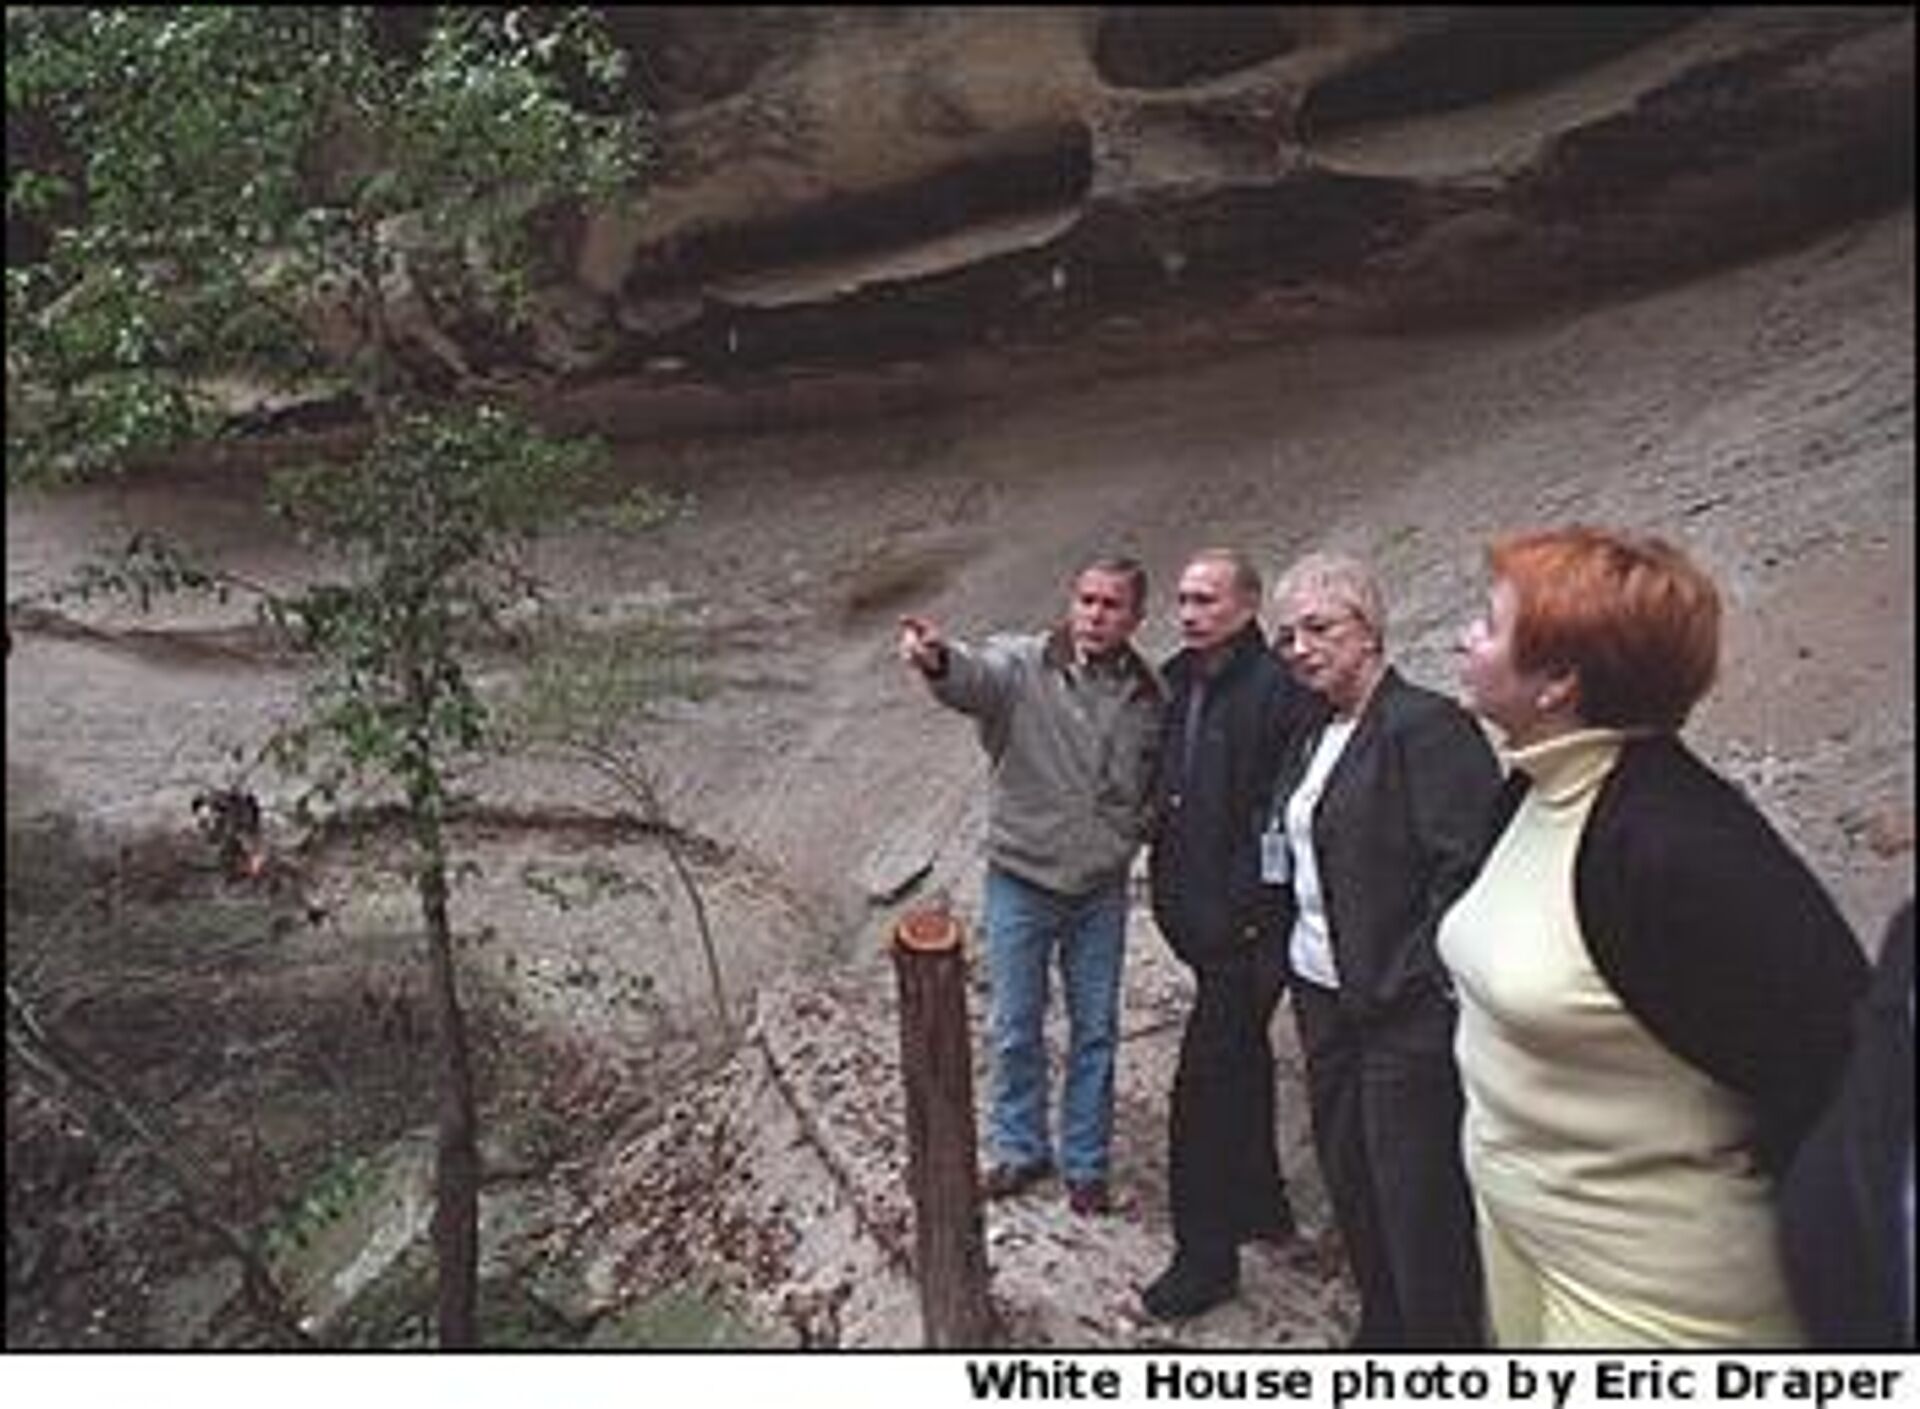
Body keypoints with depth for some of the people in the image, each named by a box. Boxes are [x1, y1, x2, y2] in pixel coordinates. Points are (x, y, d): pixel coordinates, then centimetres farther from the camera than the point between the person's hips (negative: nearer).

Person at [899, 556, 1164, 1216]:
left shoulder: (1147, 696, -1)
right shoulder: (1022, 665, -12)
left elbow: (1156, 788, 12)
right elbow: (976, 676, -36)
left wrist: (1128, 838, -4)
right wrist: (940, 660, -58)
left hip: (1101, 889, 2)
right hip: (1021, 880, -2)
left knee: (1095, 1032, 13)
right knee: (1015, 1030, 11)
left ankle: (1085, 1163, 31)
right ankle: (1020, 1149, 33)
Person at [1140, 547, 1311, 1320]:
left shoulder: (1277, 690, -17)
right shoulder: (1178, 681, 8)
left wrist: (1240, 910, -18)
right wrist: (1170, 886, 11)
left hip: (1244, 928, -9)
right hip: (1201, 917, 9)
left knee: (1206, 1085, -3)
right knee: (1240, 1063, 22)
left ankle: (1206, 1255, 11)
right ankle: (1260, 1204, 40)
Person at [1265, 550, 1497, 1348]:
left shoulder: (1428, 726, -15)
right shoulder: (1315, 737, 12)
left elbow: (1467, 865, -20)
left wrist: (1408, 980, -18)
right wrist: (1293, 966, 10)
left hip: (1406, 1014, -8)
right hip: (1325, 998, 8)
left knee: (1420, 1200, 3)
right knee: (1352, 1186, 19)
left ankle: (1443, 1339, 21)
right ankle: (1383, 1329, 36)